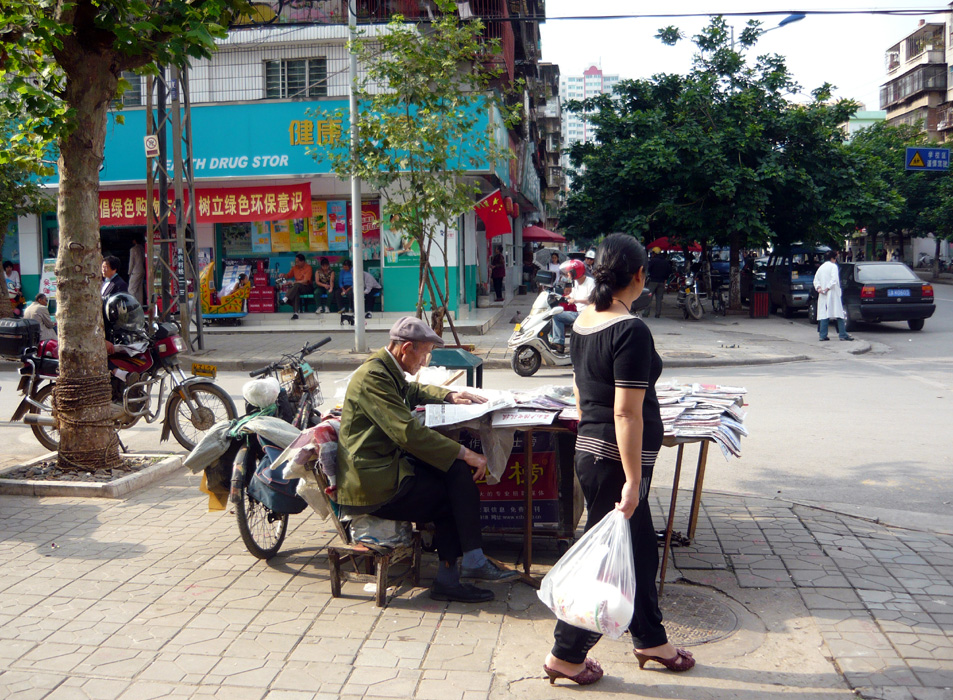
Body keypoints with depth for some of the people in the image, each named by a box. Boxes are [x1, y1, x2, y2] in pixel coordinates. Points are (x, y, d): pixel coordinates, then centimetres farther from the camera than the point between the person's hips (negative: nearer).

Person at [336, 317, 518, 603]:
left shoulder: (386, 370, 14)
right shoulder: (373, 376, -18)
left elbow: (412, 391, 37)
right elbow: (409, 432, -24)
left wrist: (450, 395, 19)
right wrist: (464, 454, -21)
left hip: (385, 466, 10)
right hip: (373, 484, -10)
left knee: (457, 473, -3)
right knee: (461, 475, -11)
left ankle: (447, 578, -4)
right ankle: (473, 562, -1)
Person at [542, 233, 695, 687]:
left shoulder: (583, 323, 6)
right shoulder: (631, 331, -21)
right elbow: (626, 412, -23)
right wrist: (633, 480, -20)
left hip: (589, 451, 9)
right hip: (616, 461, -9)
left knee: (639, 548, 21)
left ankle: (650, 640, 36)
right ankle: (566, 655, 18)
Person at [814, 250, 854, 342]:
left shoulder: (821, 267, 16)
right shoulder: (833, 266, -5)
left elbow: (816, 280, 11)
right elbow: (834, 279, -18)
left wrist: (819, 288, -2)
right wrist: (828, 288, -17)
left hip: (823, 296, 6)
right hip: (833, 293, -6)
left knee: (824, 314, 5)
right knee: (839, 314, -4)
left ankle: (823, 335, 0)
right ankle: (842, 334, -7)